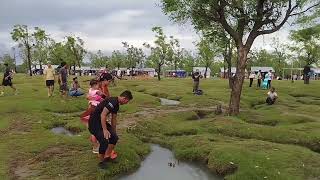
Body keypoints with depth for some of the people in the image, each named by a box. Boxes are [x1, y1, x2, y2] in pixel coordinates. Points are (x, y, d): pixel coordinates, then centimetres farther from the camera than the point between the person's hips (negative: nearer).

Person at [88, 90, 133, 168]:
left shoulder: (116, 105, 9)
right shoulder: (112, 101, -23)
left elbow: (113, 119, 18)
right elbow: (103, 115, -28)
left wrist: (114, 132, 24)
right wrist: (105, 130, -25)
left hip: (101, 121, 10)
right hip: (94, 122, -10)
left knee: (114, 137, 6)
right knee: (104, 142, -16)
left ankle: (107, 156, 23)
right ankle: (101, 161, 7)